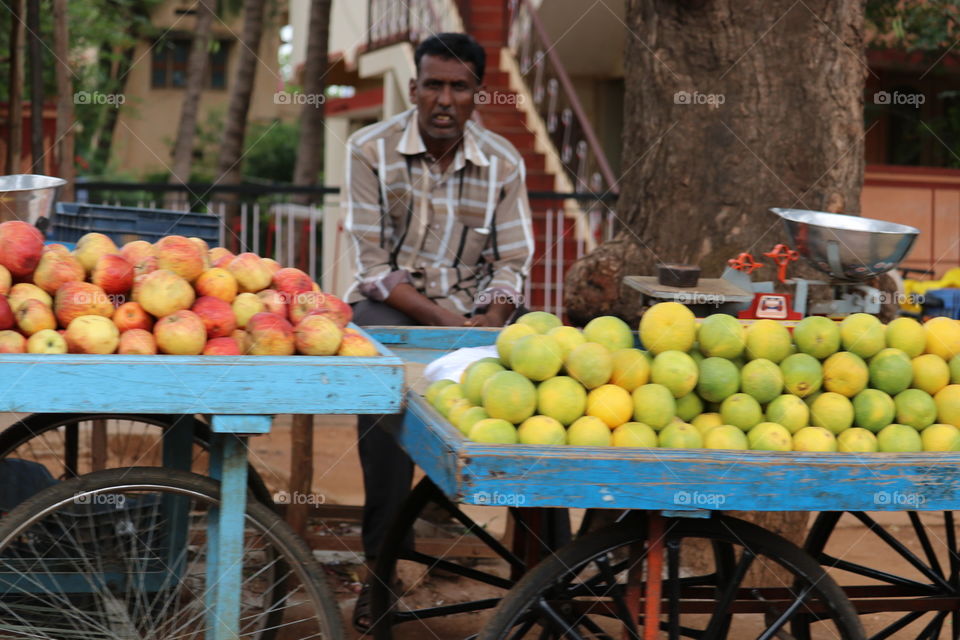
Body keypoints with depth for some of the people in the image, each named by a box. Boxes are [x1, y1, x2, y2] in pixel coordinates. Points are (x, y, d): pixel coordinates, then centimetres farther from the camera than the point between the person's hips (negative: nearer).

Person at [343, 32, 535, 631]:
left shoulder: (504, 163, 2)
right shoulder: (372, 149, -7)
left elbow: (511, 264, 2)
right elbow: (373, 265, -10)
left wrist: (485, 328, -18)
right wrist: (442, 320, -21)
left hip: (473, 313, 3)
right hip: (390, 303, -2)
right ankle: (381, 566, -25)